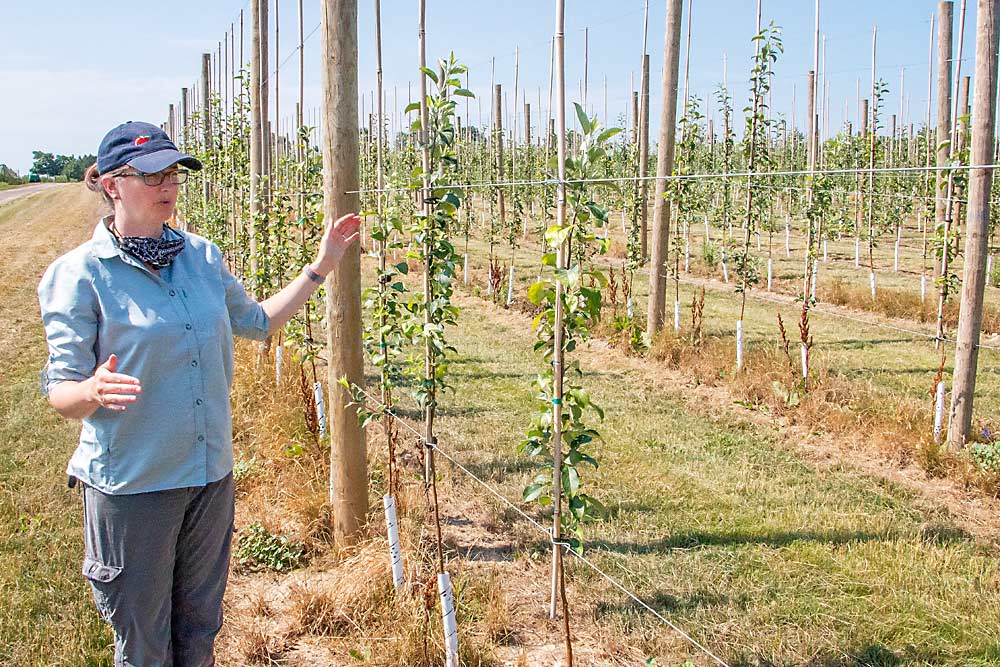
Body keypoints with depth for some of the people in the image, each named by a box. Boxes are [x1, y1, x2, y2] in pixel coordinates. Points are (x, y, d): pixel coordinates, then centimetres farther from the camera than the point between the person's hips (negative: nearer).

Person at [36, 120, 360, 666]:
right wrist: (94, 391, -35)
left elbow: (257, 322, 18)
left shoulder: (201, 256, 2)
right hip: (132, 484, -4)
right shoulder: (81, 273, -13)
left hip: (212, 475, 5)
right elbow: (61, 391, -11)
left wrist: (321, 266, 13)